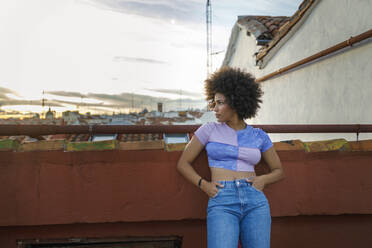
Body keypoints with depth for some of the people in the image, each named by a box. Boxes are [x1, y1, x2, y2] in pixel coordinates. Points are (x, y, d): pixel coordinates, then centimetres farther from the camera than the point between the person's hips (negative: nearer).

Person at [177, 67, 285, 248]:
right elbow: (183, 164, 10)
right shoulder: (208, 130, 8)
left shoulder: (259, 136, 12)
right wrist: (204, 185, -6)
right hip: (222, 203, -2)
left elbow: (278, 171, 20)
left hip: (255, 202, 2)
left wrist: (263, 180, -1)